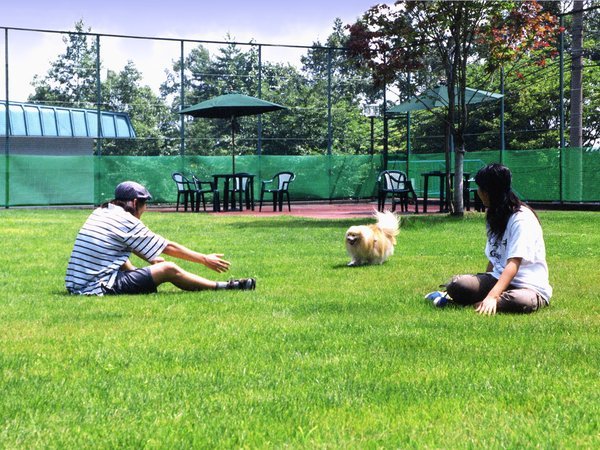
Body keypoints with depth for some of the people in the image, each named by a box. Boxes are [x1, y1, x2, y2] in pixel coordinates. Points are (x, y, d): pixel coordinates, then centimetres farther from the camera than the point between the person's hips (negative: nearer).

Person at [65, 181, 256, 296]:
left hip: (75, 285, 9)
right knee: (169, 269, -5)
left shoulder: (100, 212, 14)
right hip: (101, 288, -9)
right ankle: (223, 287, 7)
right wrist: (205, 259, 7)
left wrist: (152, 259, 39)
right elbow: (169, 248, -2)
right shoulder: (127, 221, -9)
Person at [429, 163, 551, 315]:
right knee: (457, 284, -21)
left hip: (529, 286, -6)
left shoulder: (522, 218, -14)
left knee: (522, 301, -42)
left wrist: (492, 296, -34)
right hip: (499, 279, 6)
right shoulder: (494, 216, 14)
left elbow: (513, 264, -24)